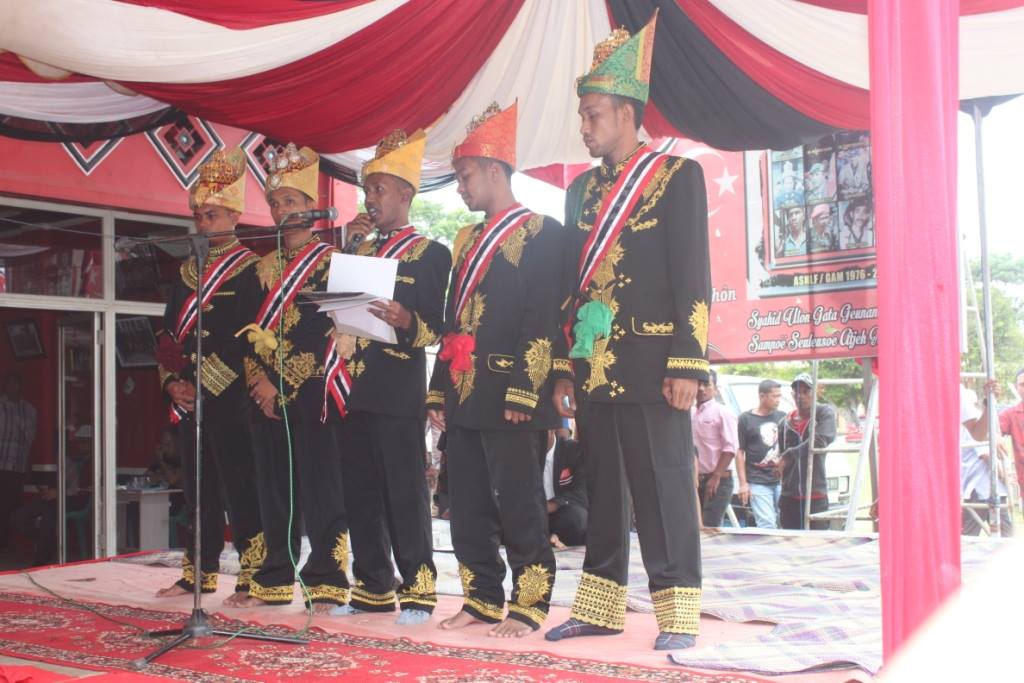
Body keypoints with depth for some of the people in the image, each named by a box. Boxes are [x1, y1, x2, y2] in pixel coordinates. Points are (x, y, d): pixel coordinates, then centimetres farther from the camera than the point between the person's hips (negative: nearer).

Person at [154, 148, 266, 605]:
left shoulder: (247, 270, -5)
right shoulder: (187, 271, 17)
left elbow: (245, 339, -14)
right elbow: (168, 331, 15)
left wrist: (203, 385, -15)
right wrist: (171, 381, 0)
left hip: (229, 396, -7)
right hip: (187, 396, 7)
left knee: (239, 486, -5)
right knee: (197, 488, 12)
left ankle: (253, 576, 1)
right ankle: (199, 574, 21)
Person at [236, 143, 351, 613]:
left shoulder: (328, 261, -1)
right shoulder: (264, 267, 18)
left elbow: (322, 332, -8)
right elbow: (250, 330, 13)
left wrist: (283, 388, -11)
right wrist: (259, 380, -3)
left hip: (310, 394, -6)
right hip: (266, 395, 6)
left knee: (320, 494, -5)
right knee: (273, 491, 9)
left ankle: (326, 584, 0)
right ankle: (275, 581, 16)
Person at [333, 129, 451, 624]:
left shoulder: (430, 253, 2)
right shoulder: (360, 251, 20)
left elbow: (438, 327, -4)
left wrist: (406, 320, -25)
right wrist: (347, 246, 6)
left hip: (399, 392, -6)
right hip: (356, 388, 6)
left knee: (405, 493, -4)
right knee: (361, 494, 8)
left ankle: (418, 591, 4)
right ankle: (373, 588, 17)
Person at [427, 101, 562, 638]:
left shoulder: (541, 232, -3)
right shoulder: (467, 241, 21)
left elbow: (543, 318, -12)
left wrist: (523, 391, -18)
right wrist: (438, 391, 14)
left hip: (510, 395, -8)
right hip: (463, 396, 8)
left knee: (518, 505, -3)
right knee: (467, 506, 10)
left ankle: (529, 605, 7)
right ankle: (482, 598, 19)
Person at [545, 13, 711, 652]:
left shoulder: (677, 175, -1)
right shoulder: (583, 189, 17)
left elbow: (692, 276, -7)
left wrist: (687, 365, -13)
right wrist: (564, 368, 12)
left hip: (650, 366, -6)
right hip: (593, 367, 6)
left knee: (664, 488, -1)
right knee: (603, 489, 11)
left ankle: (678, 612, 8)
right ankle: (601, 606, 19)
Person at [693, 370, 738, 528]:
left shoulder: (723, 413, -6)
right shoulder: (691, 414, 13)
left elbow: (730, 448, -13)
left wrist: (716, 477, -18)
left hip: (719, 480, -7)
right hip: (697, 480, 7)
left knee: (710, 527, -13)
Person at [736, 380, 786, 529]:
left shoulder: (783, 417, 11)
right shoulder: (746, 419, 1)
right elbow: (739, 453, 0)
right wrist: (743, 483, -5)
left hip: (781, 480, 4)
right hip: (758, 483, -4)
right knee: (767, 525, -11)